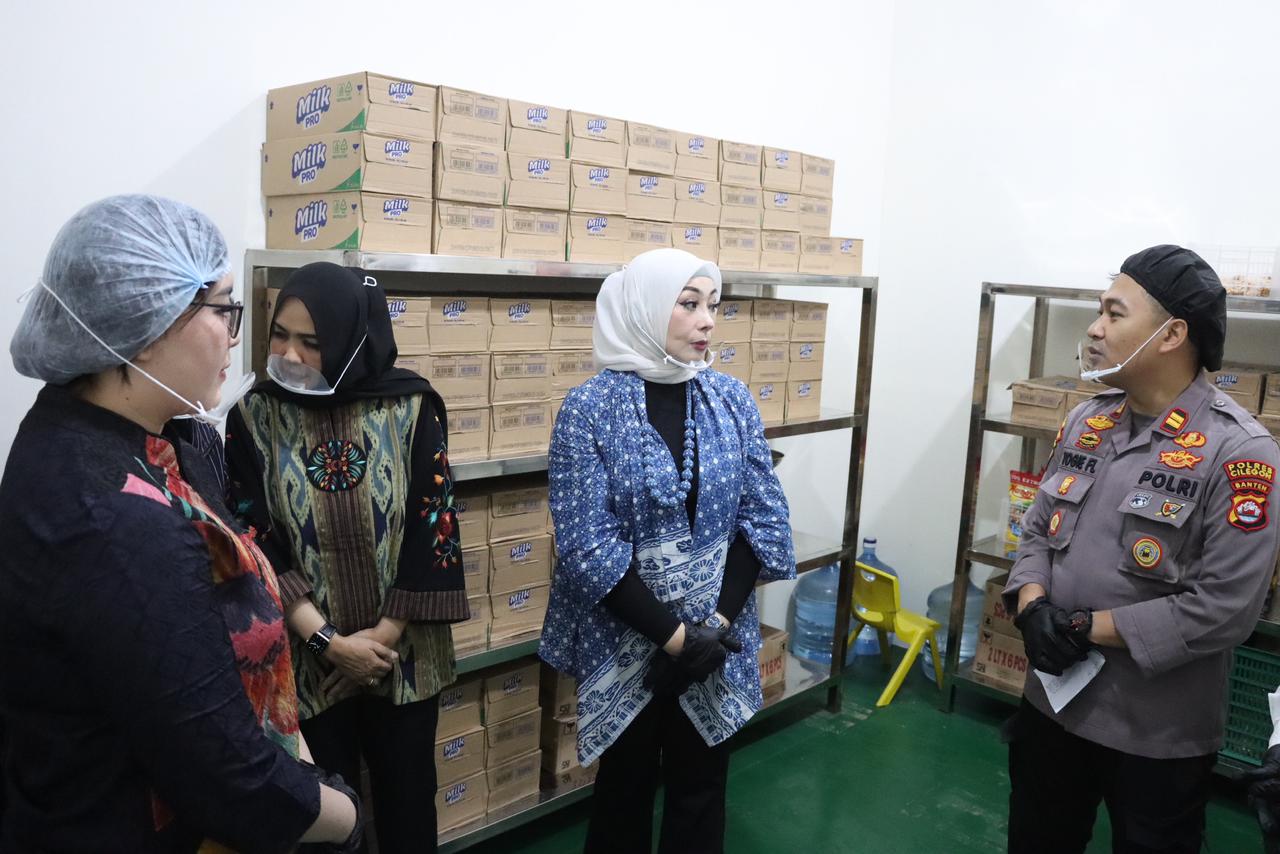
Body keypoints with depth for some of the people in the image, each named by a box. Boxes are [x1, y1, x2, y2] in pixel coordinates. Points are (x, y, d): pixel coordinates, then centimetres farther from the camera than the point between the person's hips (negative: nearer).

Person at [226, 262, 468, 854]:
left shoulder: (411, 407, -8)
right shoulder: (254, 417, -6)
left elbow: (434, 527, -6)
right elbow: (257, 545, -7)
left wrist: (386, 634, -9)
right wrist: (327, 641, -12)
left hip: (404, 654, 0)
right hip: (305, 658, 0)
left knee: (407, 800, 16)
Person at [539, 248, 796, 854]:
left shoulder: (730, 399, -2)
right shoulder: (588, 408, -13)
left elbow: (764, 518, -3)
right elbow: (586, 545, -16)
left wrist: (714, 624, -12)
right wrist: (671, 634, -18)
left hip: (716, 639, 3)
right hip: (625, 639, -3)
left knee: (701, 786, 19)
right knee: (624, 786, 17)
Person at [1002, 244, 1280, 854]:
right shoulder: (1085, 422, 2)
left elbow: (1222, 609, -22)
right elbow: (1037, 530, 7)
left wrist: (1087, 627, -20)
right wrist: (1032, 608, -12)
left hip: (1159, 733, -5)